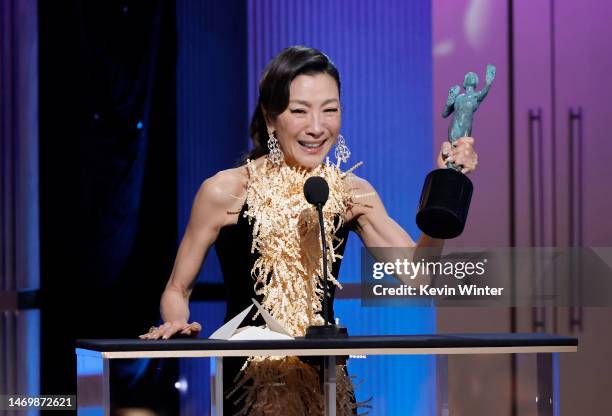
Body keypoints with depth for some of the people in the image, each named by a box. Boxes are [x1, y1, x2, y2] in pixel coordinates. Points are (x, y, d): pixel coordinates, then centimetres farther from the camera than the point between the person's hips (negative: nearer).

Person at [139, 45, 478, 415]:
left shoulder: (352, 193, 5)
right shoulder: (225, 191, -5)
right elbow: (178, 289, 4)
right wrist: (178, 323, -17)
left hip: (325, 384, 3)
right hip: (247, 383, -3)